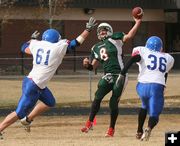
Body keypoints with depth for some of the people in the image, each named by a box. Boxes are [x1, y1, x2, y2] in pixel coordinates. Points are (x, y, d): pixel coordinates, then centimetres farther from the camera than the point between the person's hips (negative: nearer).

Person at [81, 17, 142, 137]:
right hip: (107, 76, 4)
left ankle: (112, 129, 11)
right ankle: (90, 123, -5)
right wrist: (87, 65, -4)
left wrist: (138, 23, -19)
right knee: (98, 97, -14)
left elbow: (129, 36, -13)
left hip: (120, 75, -4)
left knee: (114, 102, -5)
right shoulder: (96, 48, 17)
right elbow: (93, 66, 18)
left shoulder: (114, 39, 1)